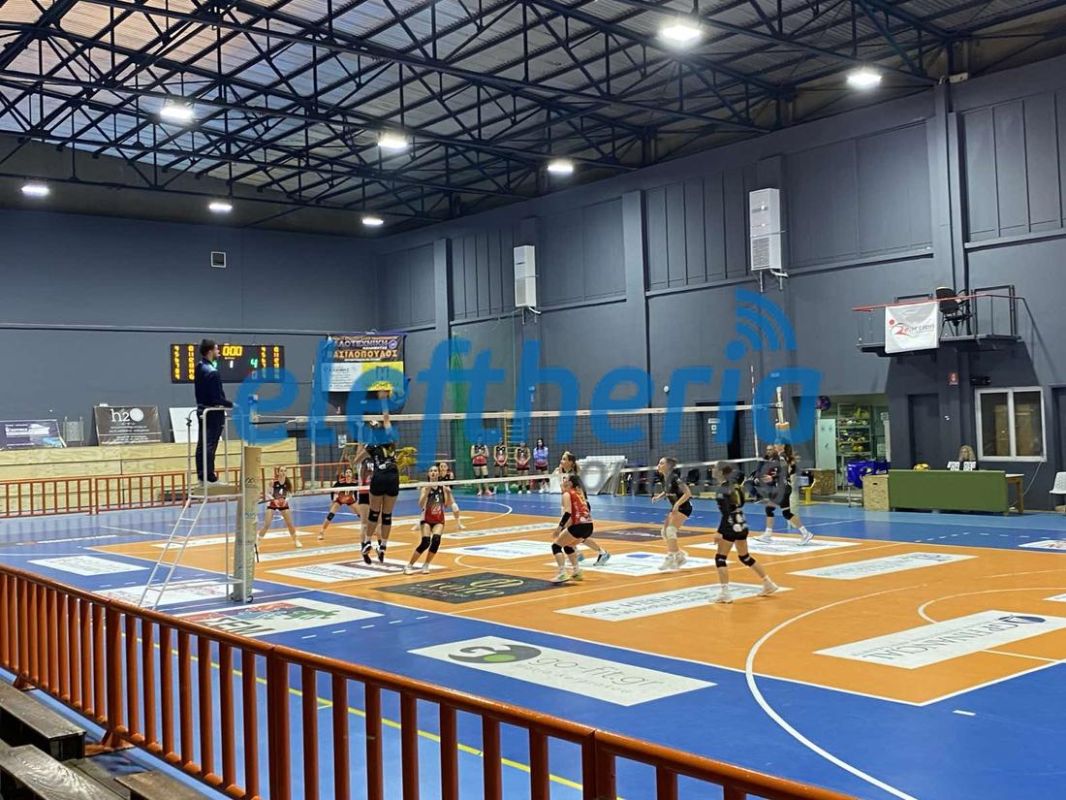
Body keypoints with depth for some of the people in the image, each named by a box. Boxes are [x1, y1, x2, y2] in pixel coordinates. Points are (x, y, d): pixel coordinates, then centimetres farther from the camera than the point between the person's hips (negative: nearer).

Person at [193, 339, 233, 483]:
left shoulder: (199, 368, 6)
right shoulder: (212, 372, -21)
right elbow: (217, 398, -20)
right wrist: (231, 404, -10)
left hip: (201, 410, 9)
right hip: (213, 412, -9)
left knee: (202, 444, 11)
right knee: (210, 444, -5)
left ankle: (201, 475, 17)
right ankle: (209, 476, -2)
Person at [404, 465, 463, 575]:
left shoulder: (443, 487, -1)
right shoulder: (425, 487, -9)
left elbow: (448, 505, 0)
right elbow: (421, 505, -22)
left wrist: (448, 493, -16)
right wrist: (427, 491, -32)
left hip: (439, 520, 3)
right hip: (427, 519, -3)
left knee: (436, 541, -20)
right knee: (425, 543, -18)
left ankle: (426, 565, -1)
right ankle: (409, 565, -2)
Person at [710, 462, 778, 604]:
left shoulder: (723, 488, -15)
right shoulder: (735, 486, 7)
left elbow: (726, 512, -22)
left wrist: (719, 532, -25)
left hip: (731, 527, -8)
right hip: (742, 525, 8)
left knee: (720, 558, -1)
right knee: (745, 557, 21)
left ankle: (724, 593, -7)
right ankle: (768, 584, 27)